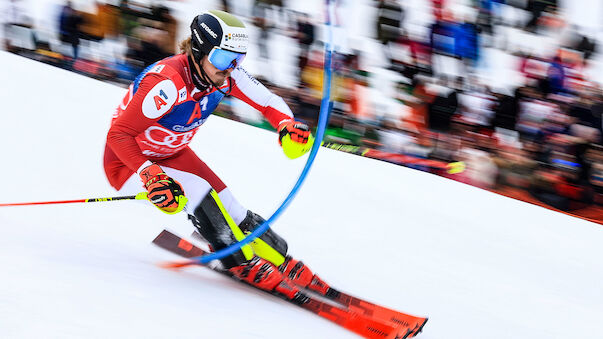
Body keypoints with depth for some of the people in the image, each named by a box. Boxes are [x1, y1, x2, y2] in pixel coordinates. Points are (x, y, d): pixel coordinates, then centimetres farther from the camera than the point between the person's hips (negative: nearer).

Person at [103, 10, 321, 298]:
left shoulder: (225, 75, -16)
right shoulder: (169, 83, -37)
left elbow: (268, 101, -5)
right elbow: (118, 135, -34)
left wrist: (287, 125, -26)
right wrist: (152, 175, -44)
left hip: (173, 154, 7)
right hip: (127, 163, -6)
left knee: (229, 211, -6)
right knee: (196, 191, -27)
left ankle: (284, 264, 7)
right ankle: (243, 264, -12)